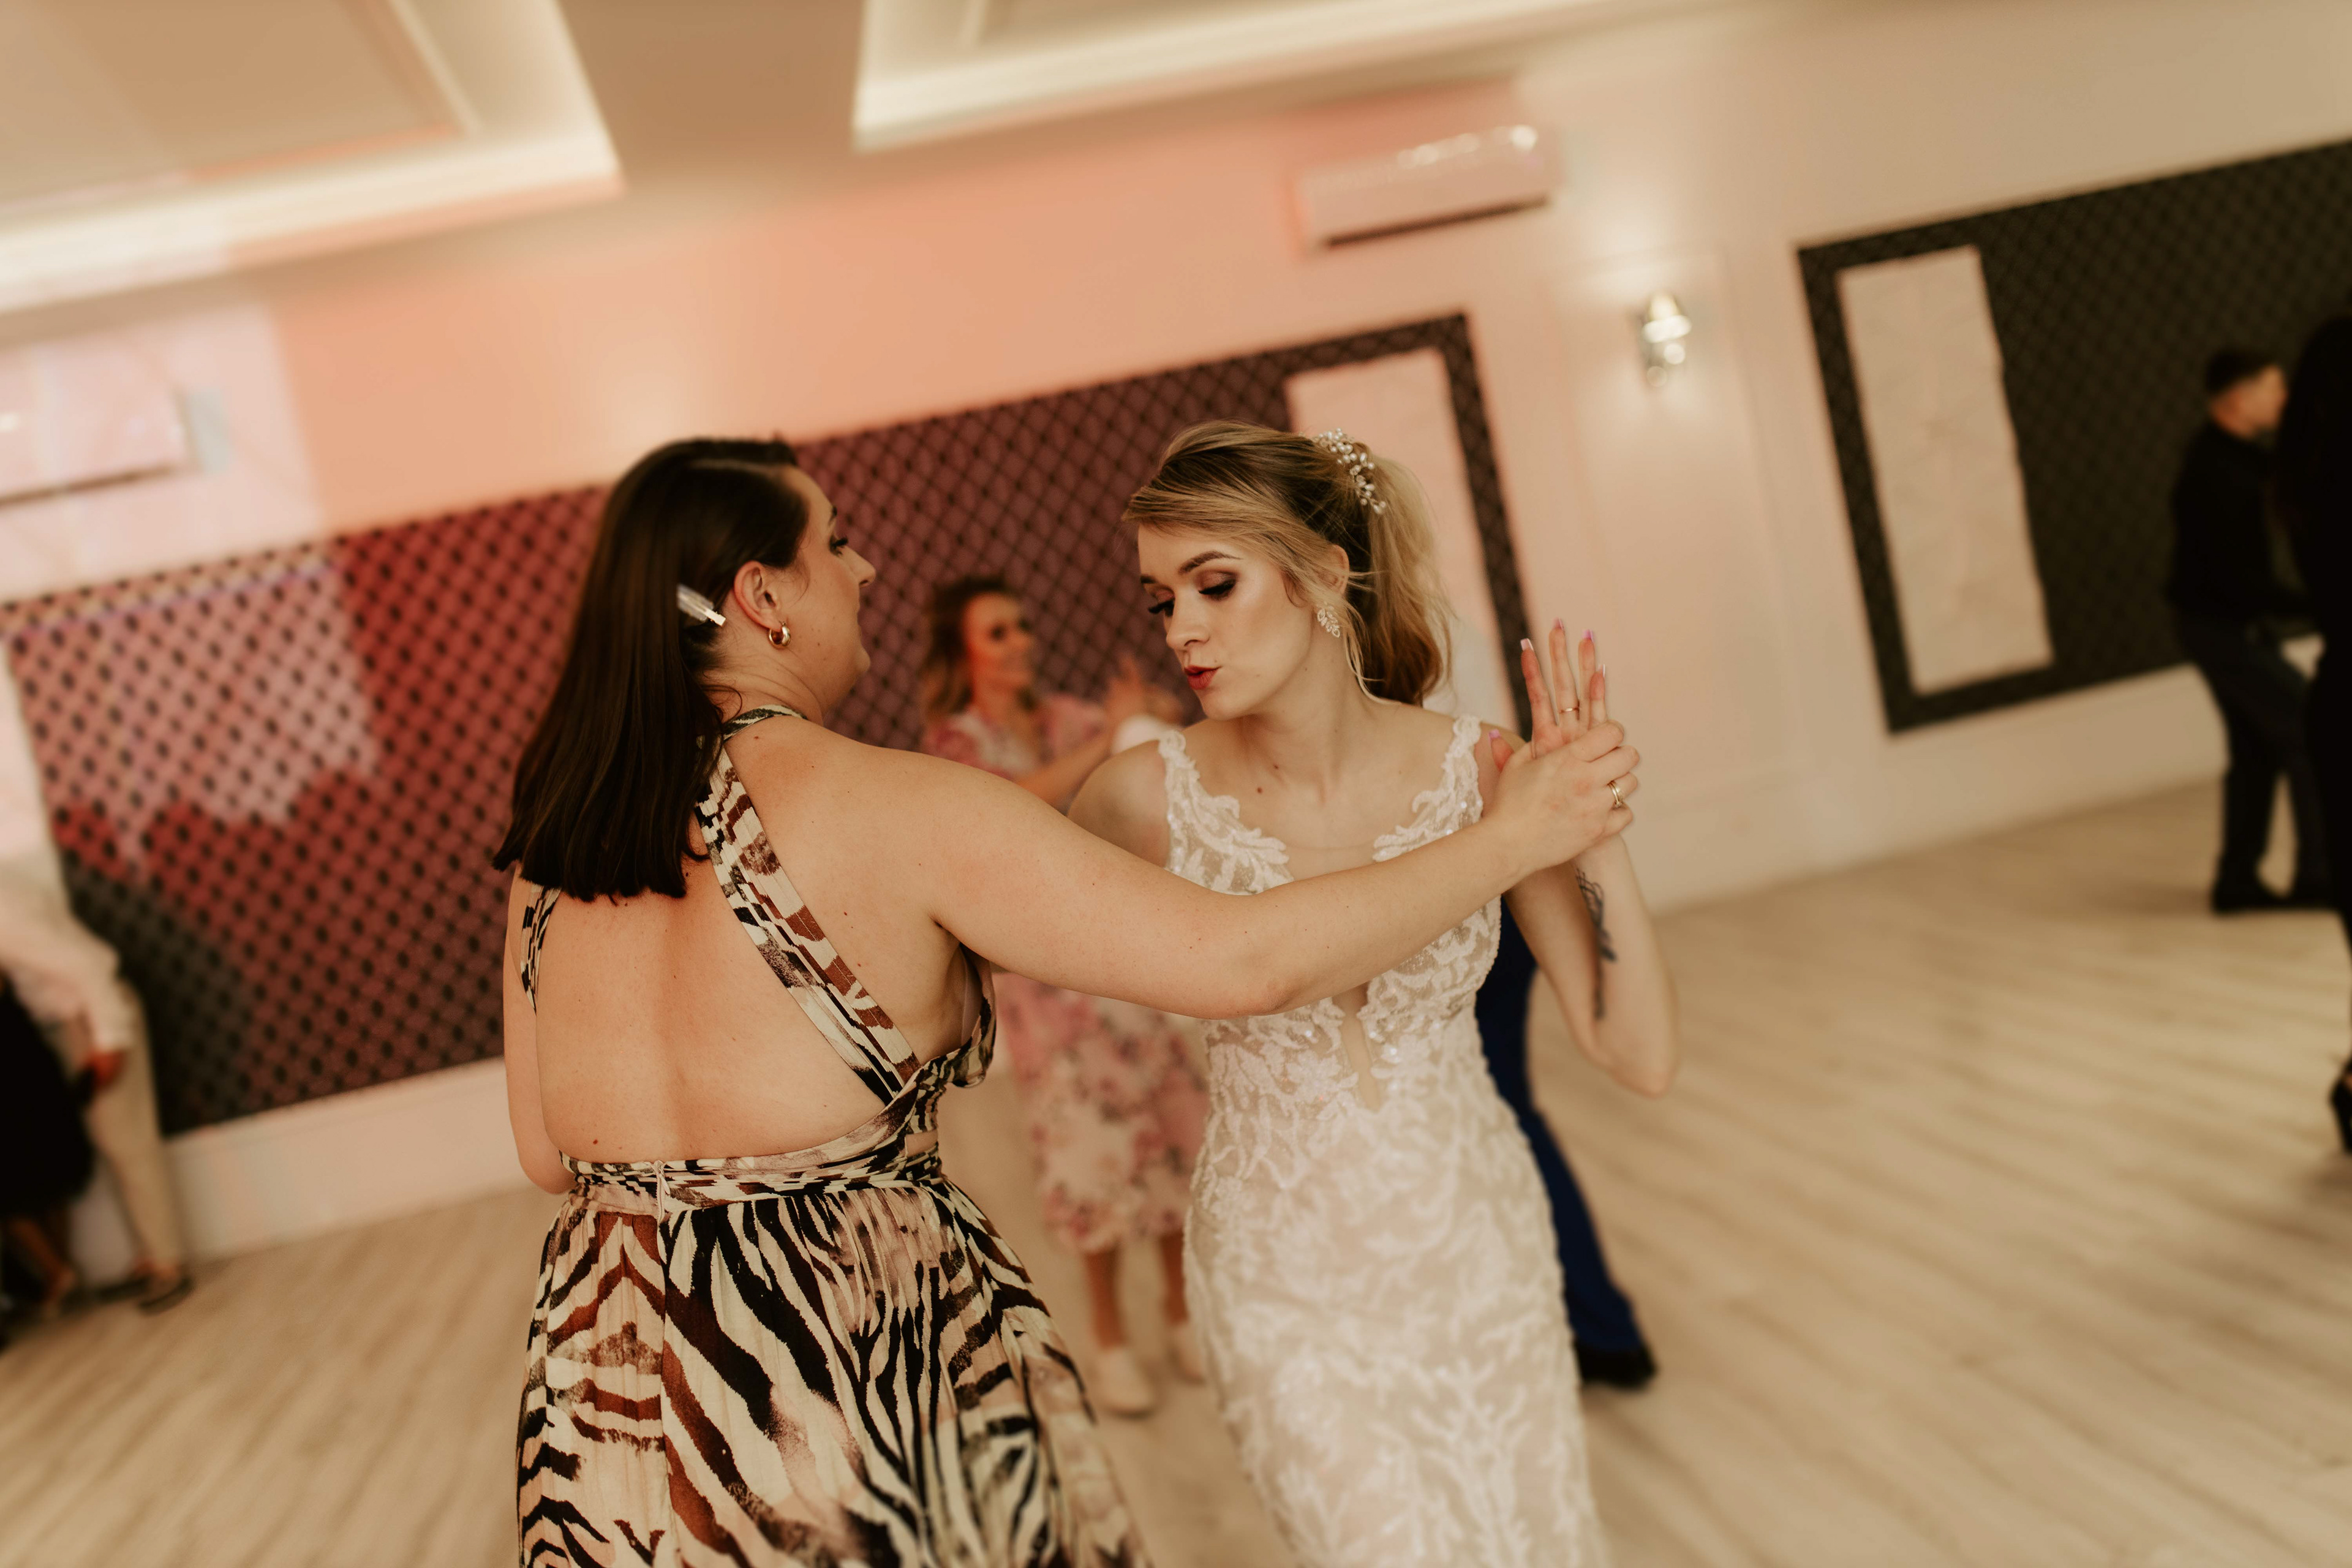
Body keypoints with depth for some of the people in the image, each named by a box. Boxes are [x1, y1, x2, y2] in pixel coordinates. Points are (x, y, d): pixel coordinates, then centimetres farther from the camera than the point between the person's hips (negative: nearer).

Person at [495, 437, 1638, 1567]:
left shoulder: (556, 833, 0)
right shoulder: (890, 807, -17)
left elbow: (546, 1155, 8)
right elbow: (1246, 961, -19)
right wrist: (1513, 837, -8)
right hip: (856, 1367, -6)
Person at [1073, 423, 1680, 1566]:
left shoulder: (1478, 773, -12)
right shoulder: (1149, 796, -15)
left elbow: (1641, 1059, -12)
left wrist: (1593, 831, -21)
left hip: (1484, 1259, 2)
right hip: (1291, 1299, -2)